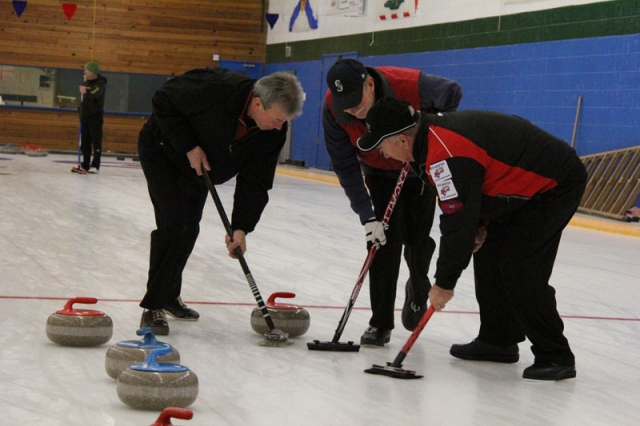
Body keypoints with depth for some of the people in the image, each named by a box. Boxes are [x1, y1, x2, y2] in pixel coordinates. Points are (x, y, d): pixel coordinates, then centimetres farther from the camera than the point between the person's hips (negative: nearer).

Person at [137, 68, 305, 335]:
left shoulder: (274, 132, -20)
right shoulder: (215, 89, -39)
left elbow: (254, 182, -14)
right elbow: (163, 101, -26)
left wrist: (241, 227, -22)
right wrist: (189, 145, -28)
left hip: (198, 169, 7)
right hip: (162, 150, -7)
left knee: (189, 230, 13)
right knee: (173, 225, -17)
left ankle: (169, 296, 34)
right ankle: (153, 307, -9)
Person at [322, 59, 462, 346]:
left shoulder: (412, 85, -36)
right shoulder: (333, 109, -29)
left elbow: (453, 92, -13)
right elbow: (345, 166, -23)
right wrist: (367, 216, -27)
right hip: (379, 173, 1)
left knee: (415, 237, -3)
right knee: (383, 239, -9)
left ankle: (418, 287, 32)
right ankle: (380, 322, 0)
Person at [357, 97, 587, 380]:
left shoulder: (445, 154, -28)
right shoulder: (434, 132, 3)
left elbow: (458, 223, -25)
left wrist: (445, 283, -16)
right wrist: (478, 226, 2)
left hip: (556, 184, -11)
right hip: (531, 183, 11)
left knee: (520, 269, -14)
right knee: (489, 254, 12)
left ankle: (556, 357, -4)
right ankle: (498, 341, 22)